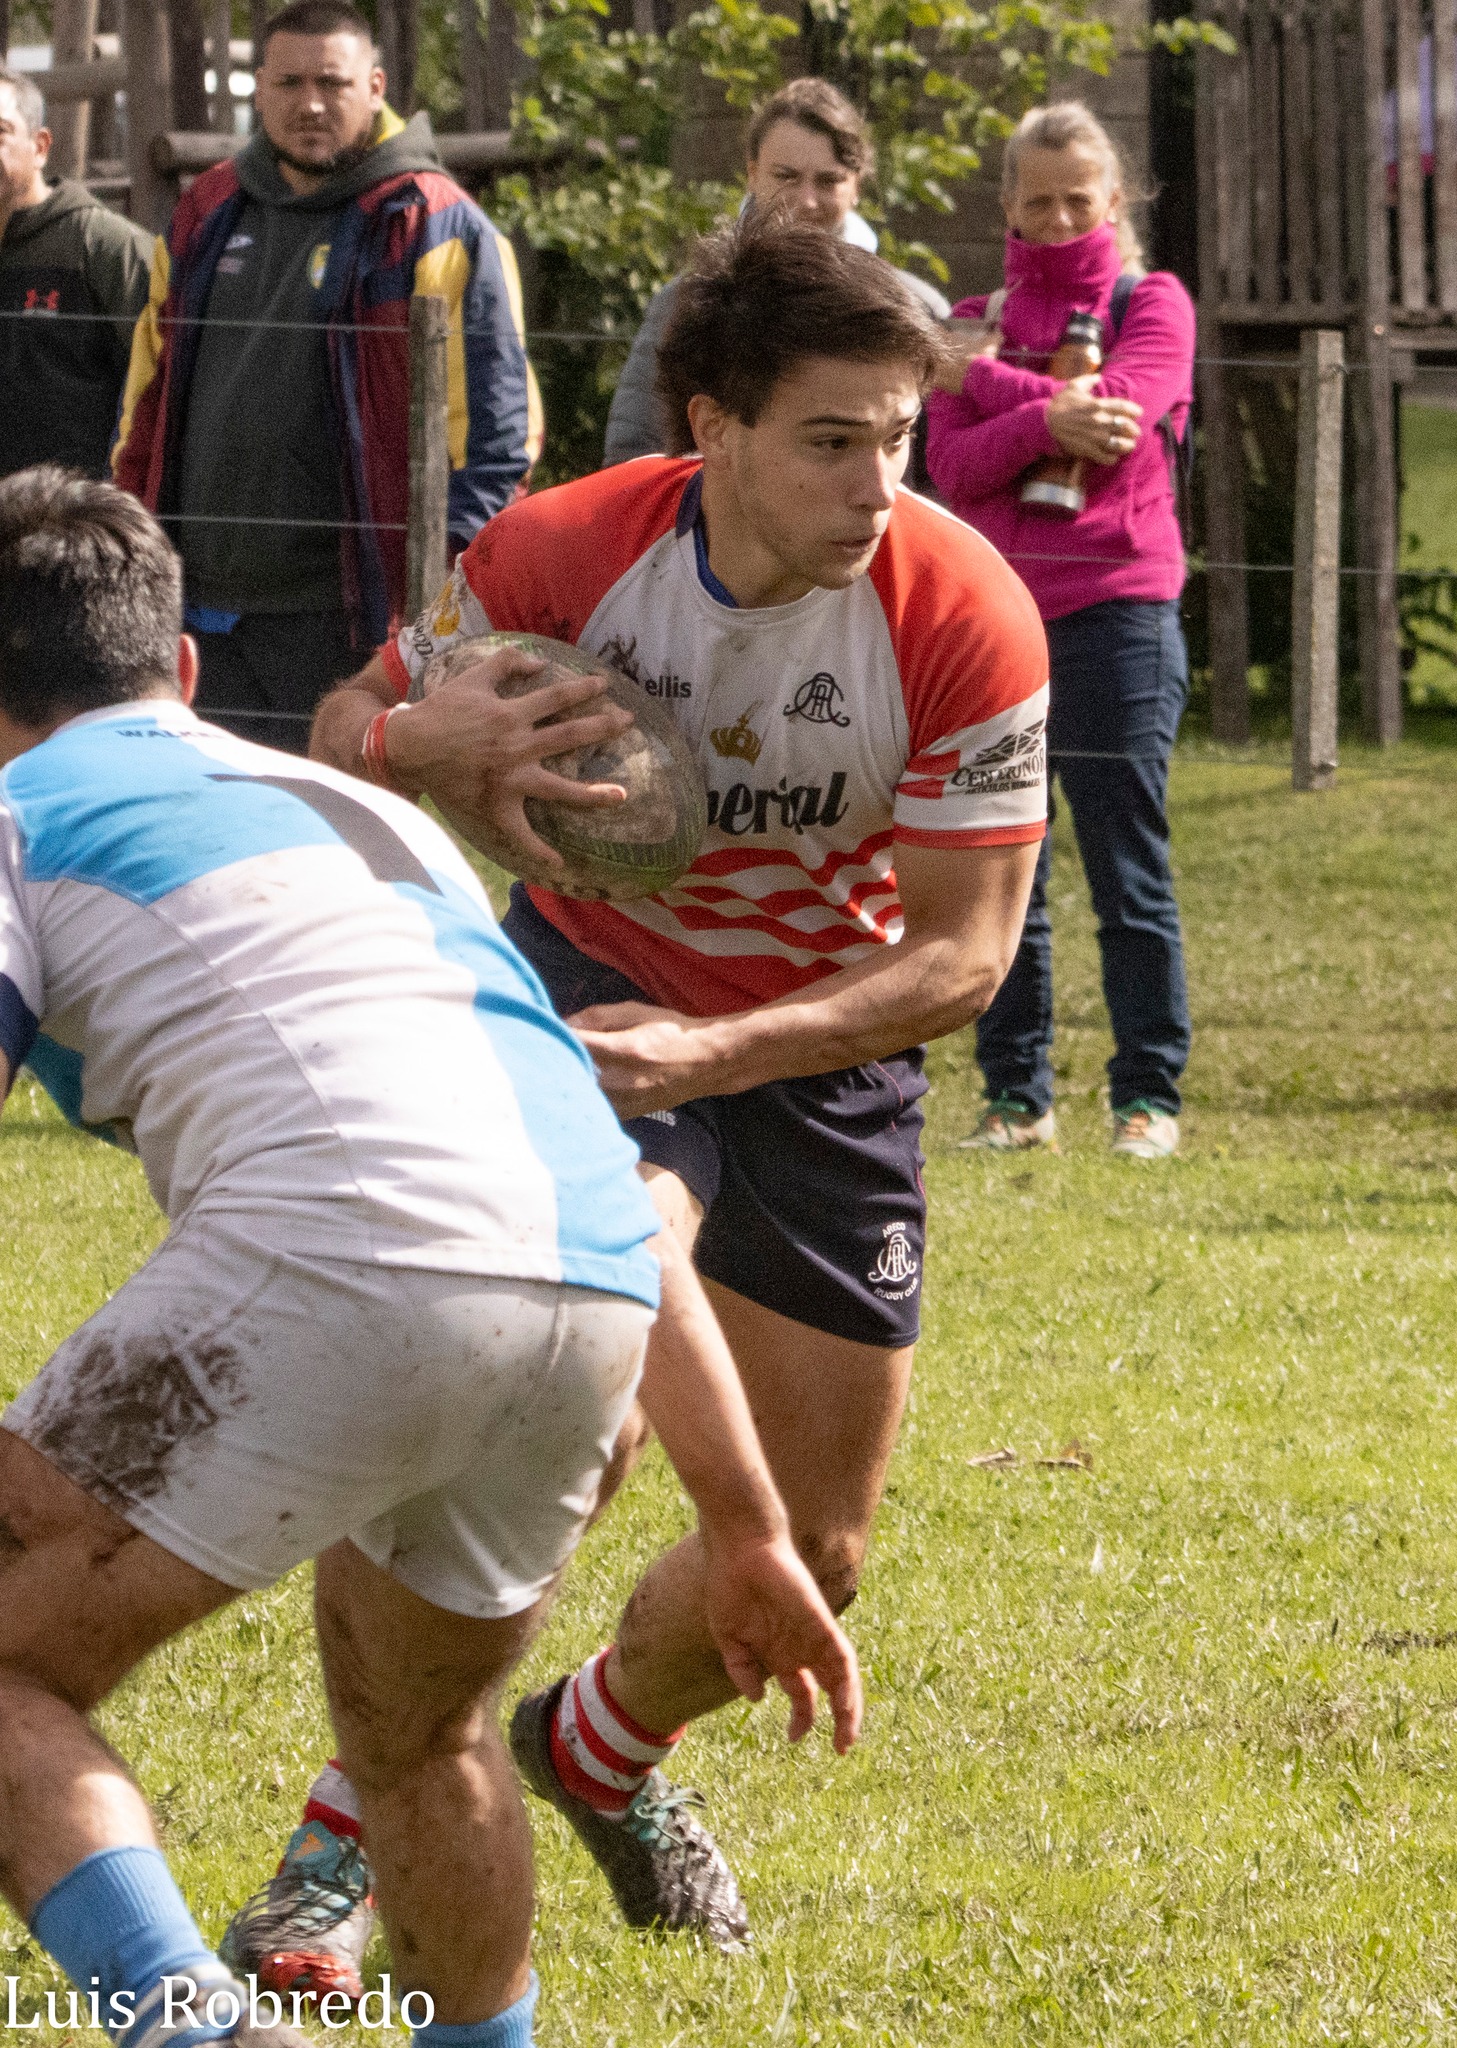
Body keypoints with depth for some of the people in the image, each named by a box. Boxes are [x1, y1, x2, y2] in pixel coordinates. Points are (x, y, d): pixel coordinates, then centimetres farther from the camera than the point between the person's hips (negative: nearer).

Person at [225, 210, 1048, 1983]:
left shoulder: (966, 618, -22)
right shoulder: (564, 554, -21)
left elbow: (961, 953, -19)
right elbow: (346, 729, -5)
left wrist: (718, 1052, -32)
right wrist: (427, 738, -31)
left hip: (825, 1044, 2)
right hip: (592, 976, -2)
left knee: (813, 1548, 5)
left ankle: (603, 1749, 39)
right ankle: (359, 1816, -13)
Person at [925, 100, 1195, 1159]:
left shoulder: (1153, 305, 5)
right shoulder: (976, 322, 14)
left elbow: (1114, 417, -13)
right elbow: (952, 467, 0)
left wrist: (983, 376, -6)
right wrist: (1046, 419, -17)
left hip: (1115, 610, -4)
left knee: (1130, 872, -4)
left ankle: (1149, 1096, 0)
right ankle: (1016, 1095, 10)